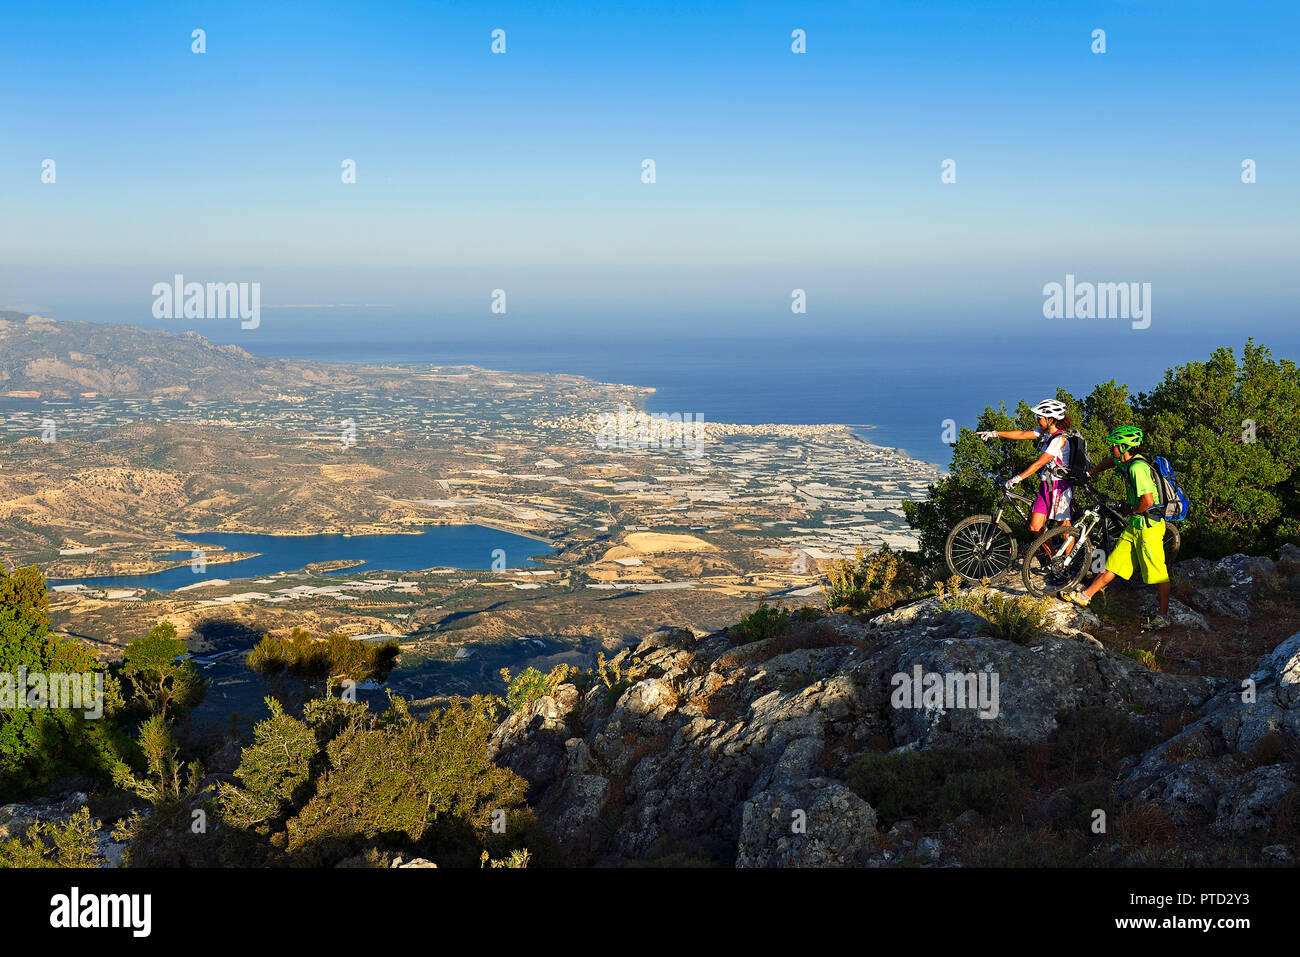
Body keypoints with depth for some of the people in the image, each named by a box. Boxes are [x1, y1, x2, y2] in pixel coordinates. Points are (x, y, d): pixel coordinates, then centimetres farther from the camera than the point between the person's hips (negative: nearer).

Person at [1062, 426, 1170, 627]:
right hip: (1134, 526, 9)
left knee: (1158, 573, -1)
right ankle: (1085, 596, 17)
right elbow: (1109, 461, 31)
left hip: (1149, 527, -9)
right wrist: (1089, 474, 37)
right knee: (1113, 563, 13)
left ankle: (1164, 615, 6)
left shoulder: (1137, 467, -23)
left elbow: (1148, 500, -29)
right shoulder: (1126, 462, 6)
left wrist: (1132, 511, -11)